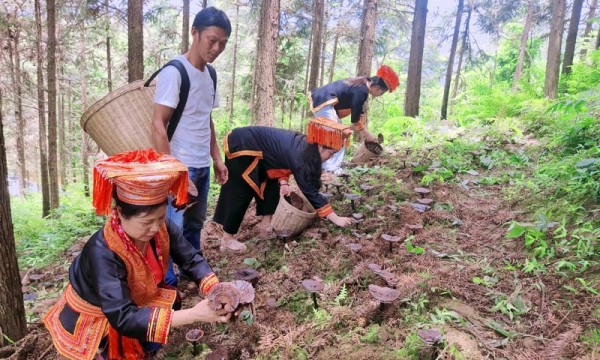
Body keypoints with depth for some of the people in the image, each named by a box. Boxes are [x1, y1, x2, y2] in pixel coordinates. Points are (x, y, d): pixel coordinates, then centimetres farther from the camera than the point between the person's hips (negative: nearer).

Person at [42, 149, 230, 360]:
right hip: (95, 316, -6)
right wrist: (193, 315, -48)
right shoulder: (103, 254, -37)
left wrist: (215, 290, -36)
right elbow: (122, 318, -41)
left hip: (134, 301, 6)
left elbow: (191, 259, -16)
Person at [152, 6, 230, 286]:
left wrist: (216, 158, 13)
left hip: (202, 166, 8)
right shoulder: (174, 72, -14)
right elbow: (158, 125, -16)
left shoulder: (210, 74, 10)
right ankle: (166, 283, 17)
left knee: (195, 224, 20)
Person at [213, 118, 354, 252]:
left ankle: (266, 222, 19)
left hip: (250, 144, 9)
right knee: (242, 192, -6)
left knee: (271, 182, 13)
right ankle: (227, 239, 3)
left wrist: (283, 182, -9)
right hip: (241, 146, -9)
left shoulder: (304, 145, -1)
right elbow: (310, 192, -26)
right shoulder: (299, 155, -27)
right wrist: (336, 219, -24)